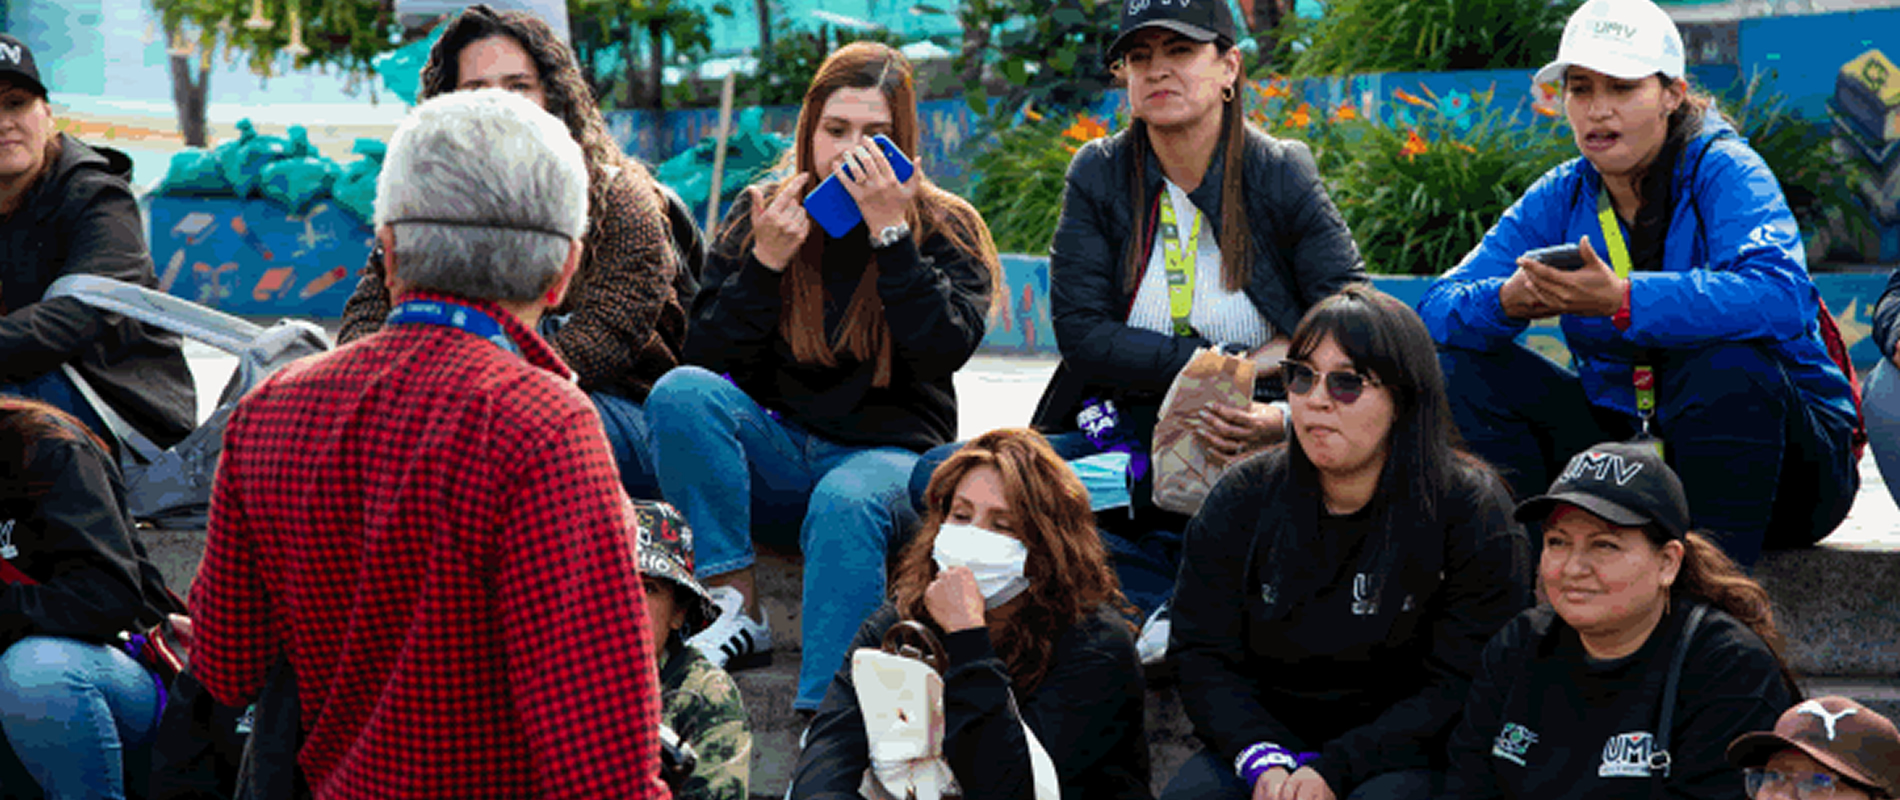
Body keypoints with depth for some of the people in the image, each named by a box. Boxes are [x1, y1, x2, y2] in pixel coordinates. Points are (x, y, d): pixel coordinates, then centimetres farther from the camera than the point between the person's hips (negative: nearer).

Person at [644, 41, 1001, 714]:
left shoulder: (945, 227, 2)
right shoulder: (759, 216, 6)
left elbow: (945, 350, -16)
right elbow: (706, 359, -1)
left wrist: (890, 231, -19)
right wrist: (767, 261, -14)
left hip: (889, 453, -3)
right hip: (775, 453, 3)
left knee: (845, 503, -37)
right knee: (680, 392, -25)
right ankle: (736, 609, -20)